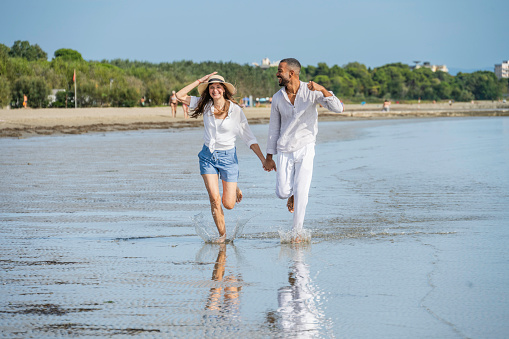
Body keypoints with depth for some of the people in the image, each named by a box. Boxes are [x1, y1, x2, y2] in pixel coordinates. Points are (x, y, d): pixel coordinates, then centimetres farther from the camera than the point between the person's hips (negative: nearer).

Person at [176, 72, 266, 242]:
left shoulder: (236, 110, -11)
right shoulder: (205, 105, -4)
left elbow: (249, 138, -6)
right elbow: (180, 96, -7)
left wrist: (263, 159, -12)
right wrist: (200, 81, -10)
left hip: (228, 156, -2)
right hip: (208, 155, 2)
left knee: (228, 204, 2)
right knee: (214, 199, -10)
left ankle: (234, 188, 38)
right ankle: (222, 234, 9)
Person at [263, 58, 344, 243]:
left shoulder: (311, 92, -7)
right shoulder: (277, 98, 1)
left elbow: (338, 108, -16)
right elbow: (274, 128, 10)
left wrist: (323, 90, -32)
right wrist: (269, 157, 11)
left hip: (305, 149, -2)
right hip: (285, 151, 3)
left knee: (301, 194, -9)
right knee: (282, 193, -6)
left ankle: (296, 233, 4)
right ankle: (292, 194, 31)